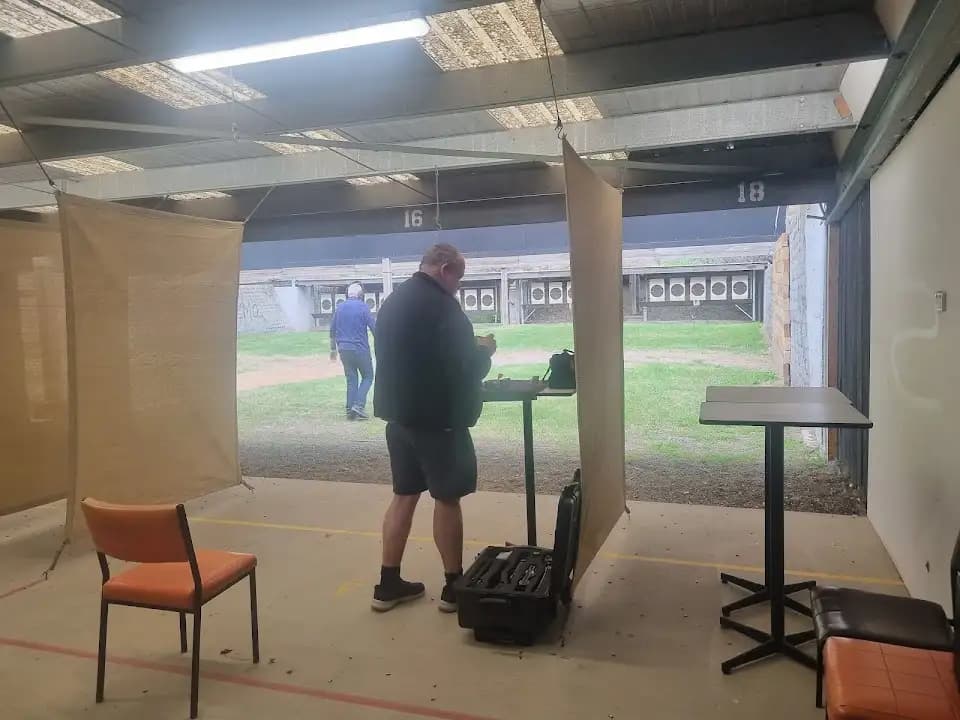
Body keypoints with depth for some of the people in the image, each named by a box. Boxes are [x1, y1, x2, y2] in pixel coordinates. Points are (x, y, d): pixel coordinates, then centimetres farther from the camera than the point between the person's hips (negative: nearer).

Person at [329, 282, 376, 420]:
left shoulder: (340, 308, 9)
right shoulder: (363, 307, -6)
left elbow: (332, 331, 14)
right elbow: (374, 328, -10)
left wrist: (333, 349, 23)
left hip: (343, 349, 5)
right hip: (360, 349, -5)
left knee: (351, 379, 11)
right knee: (367, 377, 6)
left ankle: (350, 410, 9)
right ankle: (358, 405, -9)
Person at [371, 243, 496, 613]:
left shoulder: (393, 301, 11)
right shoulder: (440, 305, -17)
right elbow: (466, 367, -19)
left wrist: (471, 348, 17)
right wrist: (484, 350, 2)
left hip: (398, 413, 8)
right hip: (437, 416, -8)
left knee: (404, 495, 14)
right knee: (447, 498, 4)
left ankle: (388, 584, 20)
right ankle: (454, 586, 15)